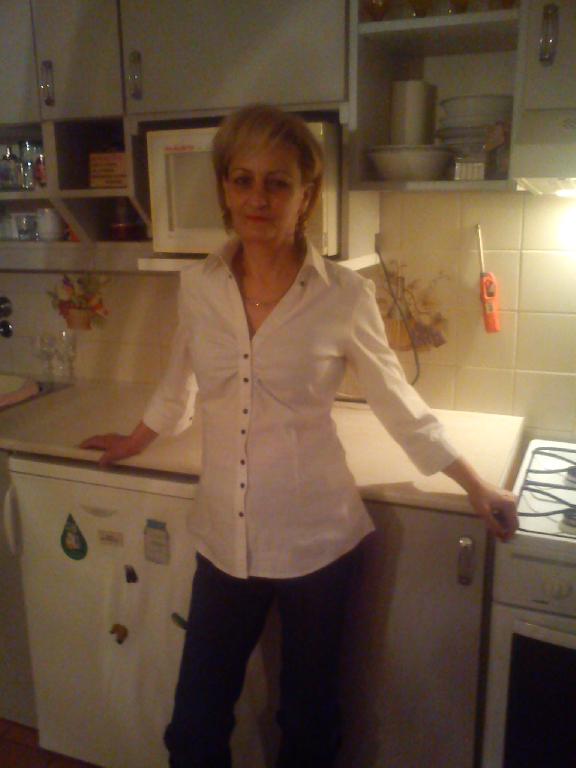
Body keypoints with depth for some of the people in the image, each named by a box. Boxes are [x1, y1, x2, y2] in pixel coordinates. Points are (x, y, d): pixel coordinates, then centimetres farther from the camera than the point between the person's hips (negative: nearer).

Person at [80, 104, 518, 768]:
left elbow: (396, 401, 0)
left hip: (316, 540, -2)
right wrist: (134, 442, 28)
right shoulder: (197, 286, -3)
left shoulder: (345, 296, -12)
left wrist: (479, 490, 5)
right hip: (225, 539, 3)